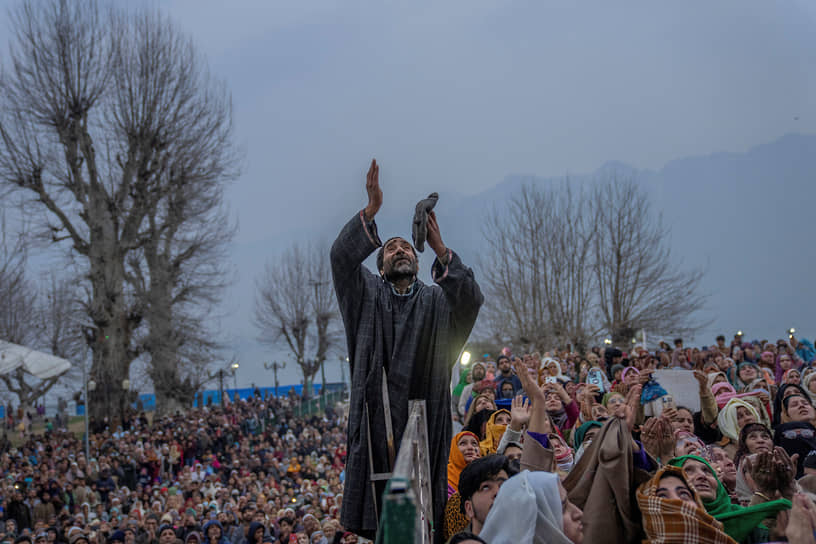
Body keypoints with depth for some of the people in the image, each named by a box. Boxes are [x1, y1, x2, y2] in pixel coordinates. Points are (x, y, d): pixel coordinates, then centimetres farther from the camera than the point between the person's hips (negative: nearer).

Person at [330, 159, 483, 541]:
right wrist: (371, 209, -17)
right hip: (379, 409, 0)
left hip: (424, 410, 0)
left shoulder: (436, 300, 14)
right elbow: (342, 257, -3)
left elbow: (471, 298, -7)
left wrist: (440, 249, -19)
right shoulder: (368, 295, 14)